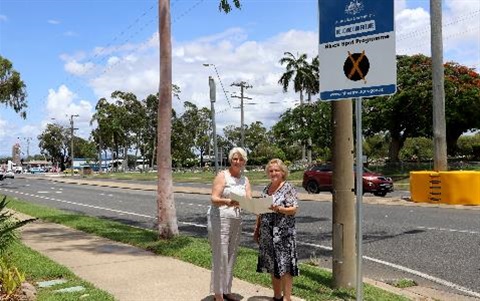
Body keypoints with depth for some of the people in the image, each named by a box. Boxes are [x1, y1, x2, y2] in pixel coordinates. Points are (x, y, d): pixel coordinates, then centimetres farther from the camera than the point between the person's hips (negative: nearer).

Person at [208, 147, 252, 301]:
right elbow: (214, 199, -16)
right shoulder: (222, 175, -6)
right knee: (220, 256, -4)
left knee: (231, 256, 11)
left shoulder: (245, 180, 10)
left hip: (236, 220, 6)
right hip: (220, 218, -6)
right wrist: (227, 202, -37)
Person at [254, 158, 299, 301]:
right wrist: (257, 229, 15)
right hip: (267, 234, 6)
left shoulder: (288, 188, -6)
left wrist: (279, 209, -29)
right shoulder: (267, 188, 13)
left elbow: (294, 209, -13)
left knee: (284, 267, -4)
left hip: (283, 233, -6)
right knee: (272, 266, 12)